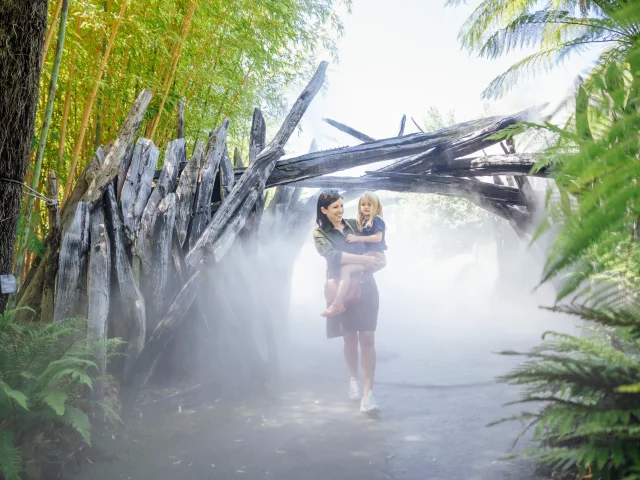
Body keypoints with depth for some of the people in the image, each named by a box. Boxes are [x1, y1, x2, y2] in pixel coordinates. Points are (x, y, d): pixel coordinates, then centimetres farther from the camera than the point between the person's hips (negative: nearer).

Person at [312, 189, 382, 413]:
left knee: (368, 339, -7)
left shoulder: (354, 225, 10)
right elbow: (332, 255, -16)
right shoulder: (320, 233, 1)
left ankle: (368, 393, -6)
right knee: (350, 339, 8)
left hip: (365, 285, 2)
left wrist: (375, 258, -2)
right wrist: (363, 259, -23)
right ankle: (353, 380, 33)